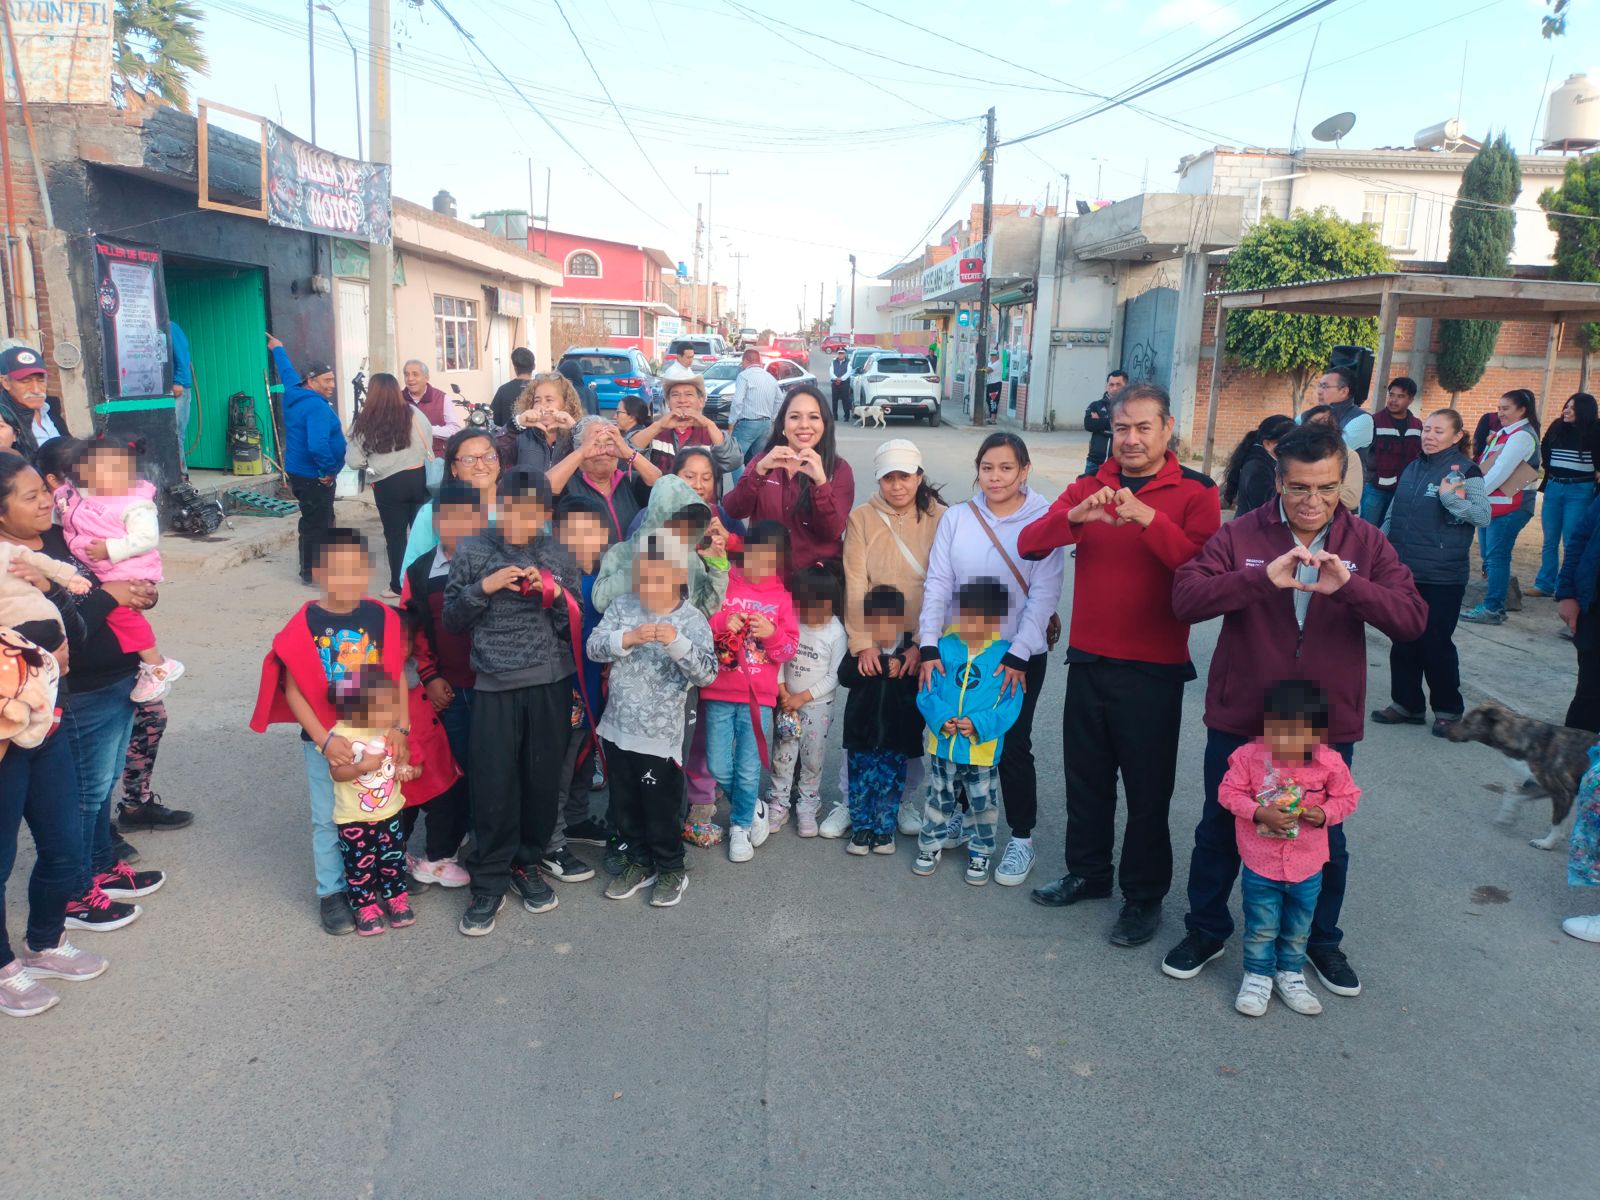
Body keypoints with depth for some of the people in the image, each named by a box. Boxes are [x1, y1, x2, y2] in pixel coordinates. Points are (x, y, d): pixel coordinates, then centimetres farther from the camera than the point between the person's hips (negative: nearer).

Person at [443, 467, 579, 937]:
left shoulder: (557, 555, 3)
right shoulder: (472, 551, -1)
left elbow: (577, 625, 5)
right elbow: (451, 619, 2)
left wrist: (555, 593, -13)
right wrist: (484, 587, -13)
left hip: (551, 684, 2)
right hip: (494, 686, -1)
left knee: (543, 780, 9)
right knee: (493, 785, 0)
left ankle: (526, 863, 30)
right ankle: (489, 881, 15)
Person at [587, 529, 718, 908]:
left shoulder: (692, 620, -11)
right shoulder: (622, 606, -1)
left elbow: (707, 673, -20)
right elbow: (594, 647, -8)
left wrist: (677, 643, -34)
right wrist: (627, 638, -26)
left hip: (660, 736, -4)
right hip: (617, 729, 4)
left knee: (660, 810, 9)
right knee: (624, 805, 18)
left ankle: (671, 870, 29)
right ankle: (640, 863, 37)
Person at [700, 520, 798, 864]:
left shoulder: (782, 596, 3)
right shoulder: (722, 584, 0)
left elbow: (789, 650, 2)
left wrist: (772, 634, -17)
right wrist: (722, 623, -19)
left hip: (759, 697, 0)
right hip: (718, 694, 0)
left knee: (749, 771, 2)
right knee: (718, 769, 3)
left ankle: (740, 826, 27)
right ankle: (752, 807, 31)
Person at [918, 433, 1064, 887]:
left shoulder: (1044, 521, -7)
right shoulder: (955, 518, 0)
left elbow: (1044, 595, -10)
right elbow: (937, 584, -3)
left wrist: (1017, 655, -16)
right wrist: (929, 646, -12)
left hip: (1020, 655, -3)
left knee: (1012, 746, 2)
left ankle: (1021, 838, 19)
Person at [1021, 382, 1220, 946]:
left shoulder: (1195, 492, -6)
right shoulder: (1089, 487, 6)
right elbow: (1029, 544, -7)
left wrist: (1148, 518, -33)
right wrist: (1074, 516, -26)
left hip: (1154, 669, -4)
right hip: (1088, 660, 4)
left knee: (1148, 787, 8)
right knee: (1086, 776, 17)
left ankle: (1144, 895, 24)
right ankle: (1087, 872, 36)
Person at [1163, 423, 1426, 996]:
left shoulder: (1367, 543, -3)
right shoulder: (1241, 535, -8)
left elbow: (1413, 618, -14)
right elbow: (1185, 597, -20)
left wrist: (1348, 587, -32)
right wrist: (1261, 579, -34)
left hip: (1328, 725, 2)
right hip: (1239, 718, -1)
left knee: (1325, 838, 18)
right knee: (1220, 830, 14)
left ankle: (1322, 940, 42)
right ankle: (1206, 929, 36)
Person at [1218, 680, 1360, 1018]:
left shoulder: (1329, 762, -13)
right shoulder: (1249, 755, -17)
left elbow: (1347, 796, 0)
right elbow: (1229, 791, -12)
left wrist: (1324, 813, -19)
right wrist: (1260, 813, -25)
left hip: (1307, 866, 2)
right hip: (1260, 864, -2)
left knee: (1298, 929, 19)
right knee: (1261, 927, 10)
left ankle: (1290, 974, 40)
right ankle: (1258, 976, 30)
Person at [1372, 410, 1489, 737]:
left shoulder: (1465, 470, -7)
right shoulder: (1412, 469, 10)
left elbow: (1484, 517, -14)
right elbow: (1392, 515, 16)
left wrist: (1451, 498, -27)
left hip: (1442, 577, -6)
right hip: (1404, 572, 6)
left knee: (1436, 643, 1)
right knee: (1403, 641, 11)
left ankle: (1449, 710, 17)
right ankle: (1406, 703, 23)